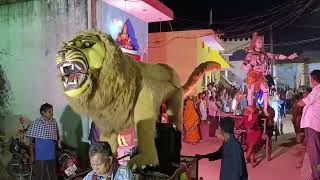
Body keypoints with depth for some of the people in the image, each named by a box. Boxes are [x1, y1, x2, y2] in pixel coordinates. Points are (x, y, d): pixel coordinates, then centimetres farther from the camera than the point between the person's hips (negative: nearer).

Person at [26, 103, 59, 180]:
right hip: (40, 155, -4)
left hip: (52, 155, 4)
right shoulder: (37, 122, -10)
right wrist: (32, 156, -9)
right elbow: (31, 141, -7)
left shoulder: (54, 122, 4)